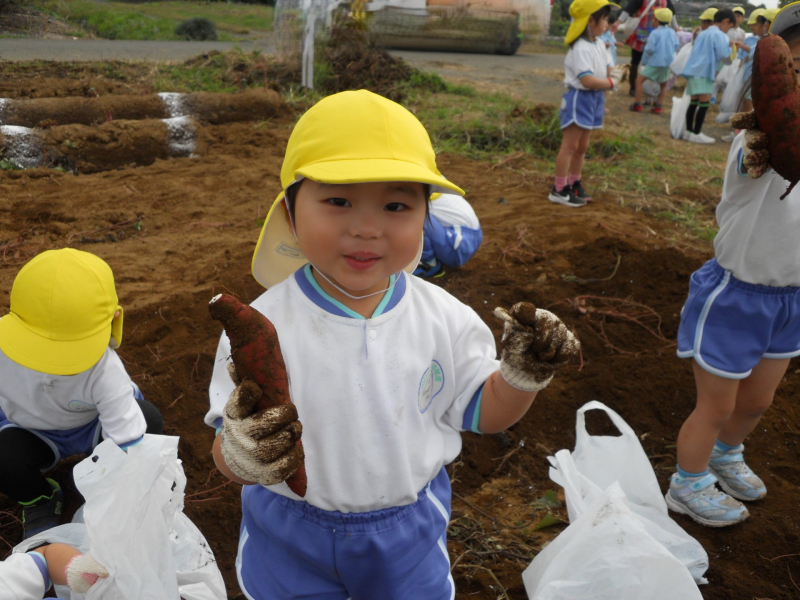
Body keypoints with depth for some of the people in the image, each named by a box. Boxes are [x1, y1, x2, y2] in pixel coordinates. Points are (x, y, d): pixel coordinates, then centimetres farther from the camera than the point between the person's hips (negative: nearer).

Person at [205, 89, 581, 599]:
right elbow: (229, 454, -18)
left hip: (410, 530, 2)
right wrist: (242, 456, -40)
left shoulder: (444, 319, -14)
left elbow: (483, 412, -2)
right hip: (290, 539, -1)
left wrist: (524, 374, -21)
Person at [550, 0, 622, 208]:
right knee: (570, 146, -6)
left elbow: (608, 69, 15)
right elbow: (587, 80, -26)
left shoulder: (599, 44, 10)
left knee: (582, 147, 14)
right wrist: (611, 83, -14)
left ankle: (574, 185, 25)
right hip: (579, 98, -9)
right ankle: (558, 190, 0)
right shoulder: (581, 48, -19)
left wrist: (614, 76, -8)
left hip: (594, 99, 9)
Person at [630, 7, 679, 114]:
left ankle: (637, 105, -6)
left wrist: (644, 60, -1)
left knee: (639, 81, 1)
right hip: (668, 62, 5)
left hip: (655, 62, -5)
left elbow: (649, 49, -13)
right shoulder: (673, 33, 3)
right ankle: (658, 107, 12)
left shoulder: (655, 33, -11)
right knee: (663, 85, 20)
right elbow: (676, 46, 9)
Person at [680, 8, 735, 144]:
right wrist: (729, 46, 6)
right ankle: (696, 134, -8)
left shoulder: (703, 33, 20)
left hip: (694, 70, 9)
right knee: (705, 102, -7)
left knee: (694, 101, 11)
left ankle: (689, 131, 13)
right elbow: (723, 54, -13)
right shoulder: (719, 35, -7)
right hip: (704, 72, -9)